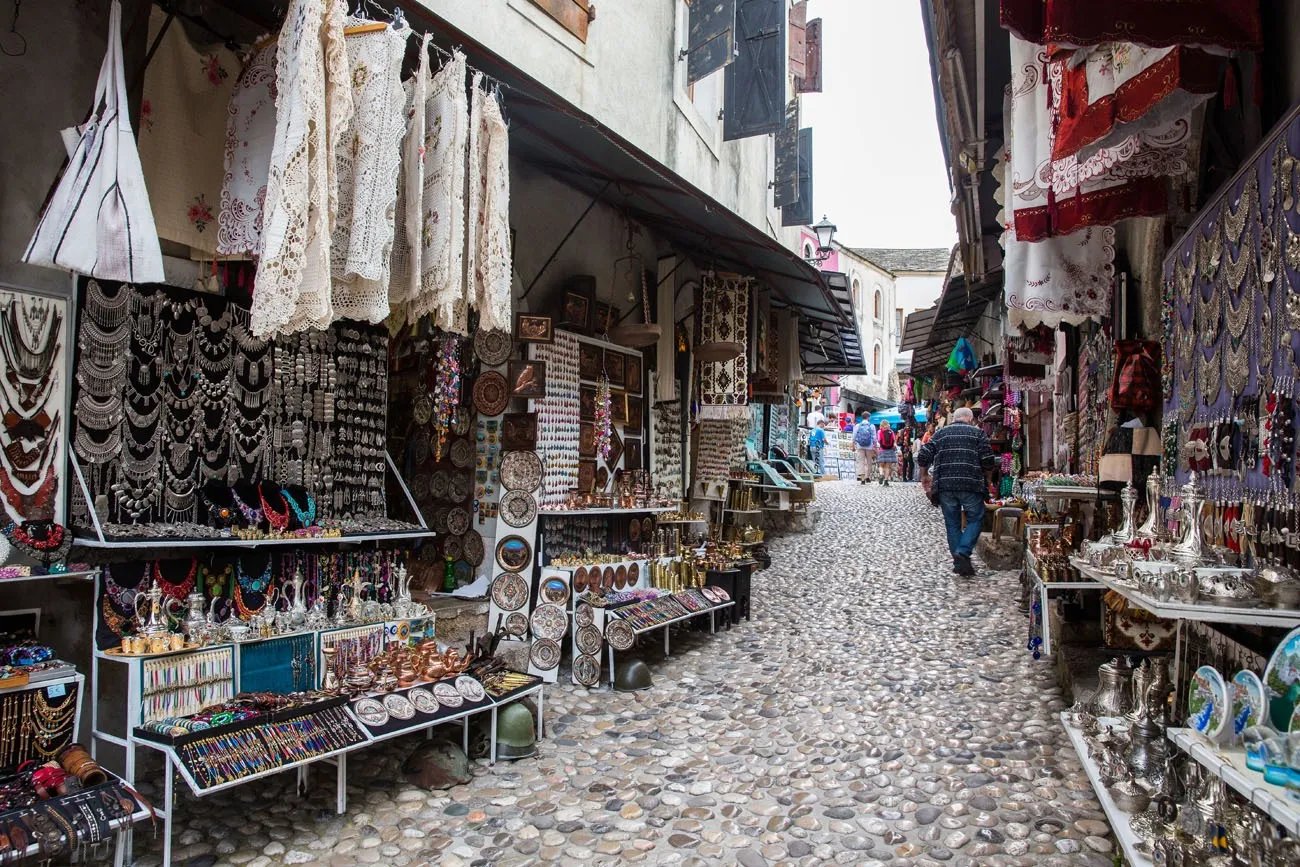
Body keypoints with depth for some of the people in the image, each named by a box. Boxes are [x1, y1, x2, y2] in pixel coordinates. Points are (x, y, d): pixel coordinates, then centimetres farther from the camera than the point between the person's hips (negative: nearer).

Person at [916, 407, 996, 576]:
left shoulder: (940, 433, 13)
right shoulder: (977, 432, 7)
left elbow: (923, 458, 5)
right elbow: (988, 461, -2)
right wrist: (986, 479, 15)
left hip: (944, 486, 3)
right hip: (971, 485, -3)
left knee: (952, 524, 12)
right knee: (975, 519, 10)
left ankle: (959, 562, 14)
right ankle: (963, 552, -9)